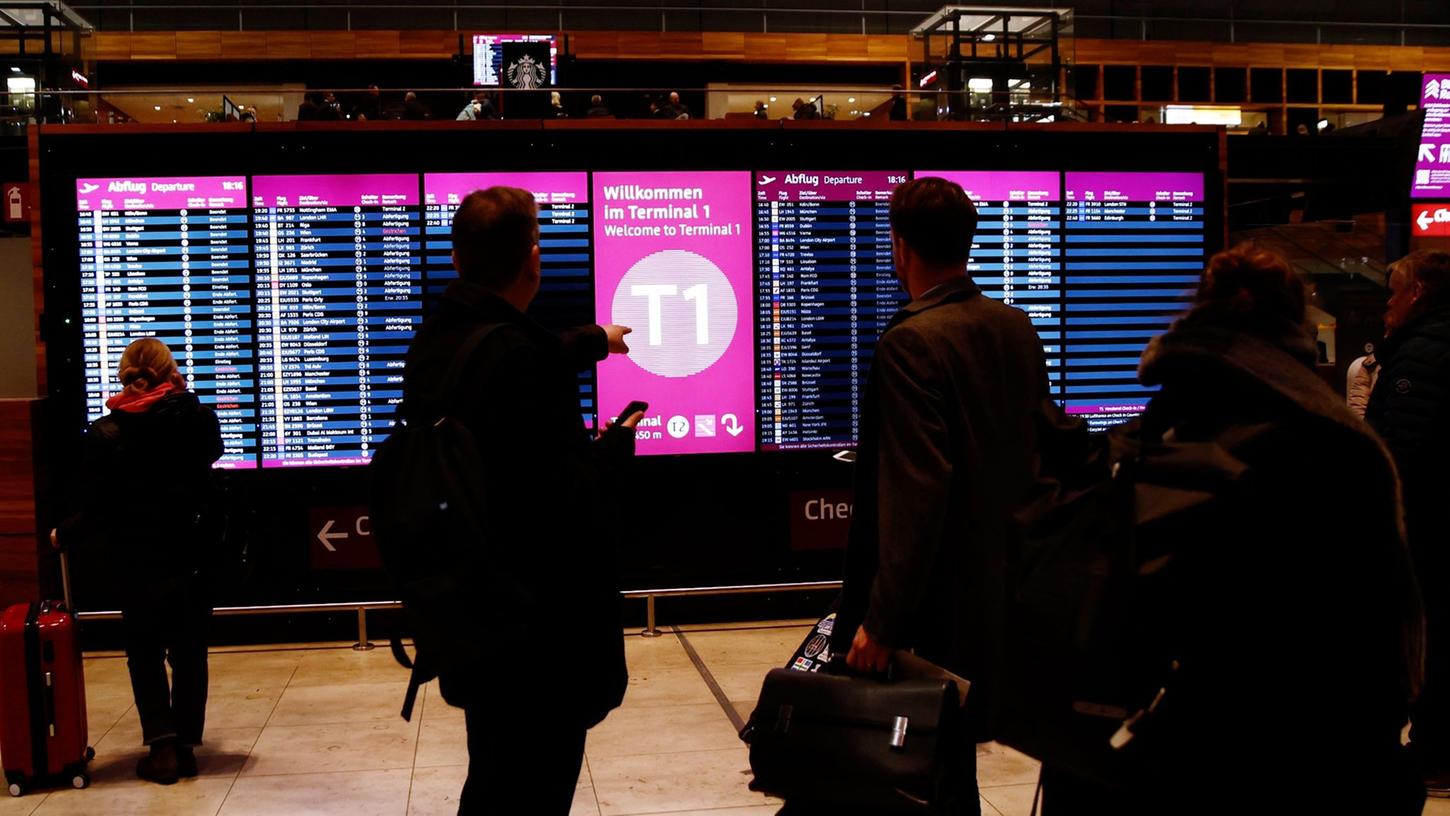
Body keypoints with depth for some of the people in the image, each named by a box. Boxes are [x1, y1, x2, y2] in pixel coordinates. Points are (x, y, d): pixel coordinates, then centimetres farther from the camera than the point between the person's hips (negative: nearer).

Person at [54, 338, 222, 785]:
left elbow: (94, 510, -9)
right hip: (192, 559, 1)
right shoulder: (197, 418, -8)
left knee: (144, 653, 13)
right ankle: (185, 745, 15)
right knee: (188, 652, 13)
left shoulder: (104, 434, -11)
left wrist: (64, 535, 10)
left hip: (136, 564, -1)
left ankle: (162, 744, 2)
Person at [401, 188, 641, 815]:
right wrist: (615, 448, -5)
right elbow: (565, 501, -25)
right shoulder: (518, 353, -24)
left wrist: (591, 341, 42)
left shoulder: (433, 342, 4)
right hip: (539, 626, -9)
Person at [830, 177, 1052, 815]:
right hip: (1001, 589, 8)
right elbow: (1039, 457, 12)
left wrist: (883, 620, -22)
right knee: (956, 753, 21)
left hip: (937, 601, -8)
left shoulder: (911, 342, -20)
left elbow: (917, 492, -25)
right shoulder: (1018, 329, 4)